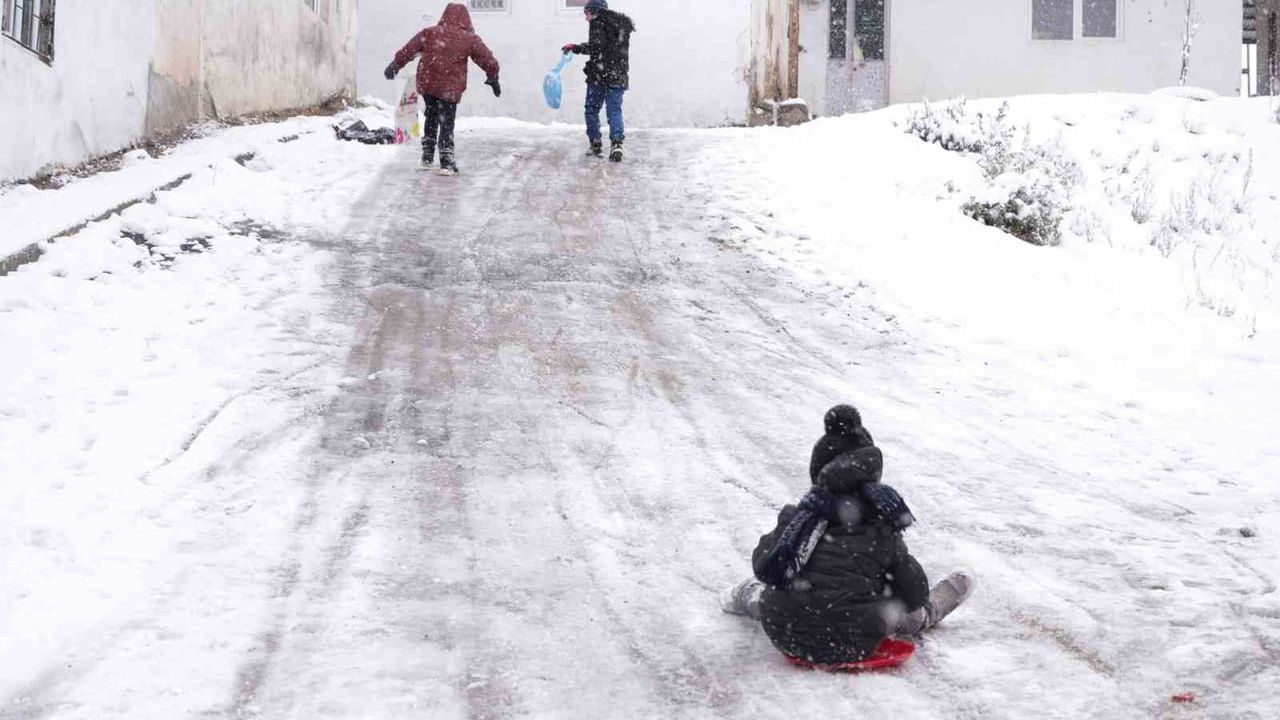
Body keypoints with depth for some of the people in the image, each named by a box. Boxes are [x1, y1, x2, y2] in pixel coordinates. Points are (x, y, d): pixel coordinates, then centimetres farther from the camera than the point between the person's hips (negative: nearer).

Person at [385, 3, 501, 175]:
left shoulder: (429, 33, 5)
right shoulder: (471, 39, -2)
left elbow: (407, 51, 9)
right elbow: (488, 60, 4)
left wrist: (395, 66, 21)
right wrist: (493, 78, 19)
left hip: (427, 84, 3)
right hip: (450, 88, -3)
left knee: (431, 118, 20)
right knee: (446, 123, 3)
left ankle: (427, 157, 22)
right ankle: (447, 162, -6)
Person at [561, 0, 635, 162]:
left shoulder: (598, 22, -6)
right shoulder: (622, 24, 16)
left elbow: (596, 47, -15)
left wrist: (575, 48, -6)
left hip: (599, 75, -6)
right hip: (620, 76, 6)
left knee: (592, 109, 9)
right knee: (615, 110, 2)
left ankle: (596, 144, 10)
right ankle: (617, 144, -15)